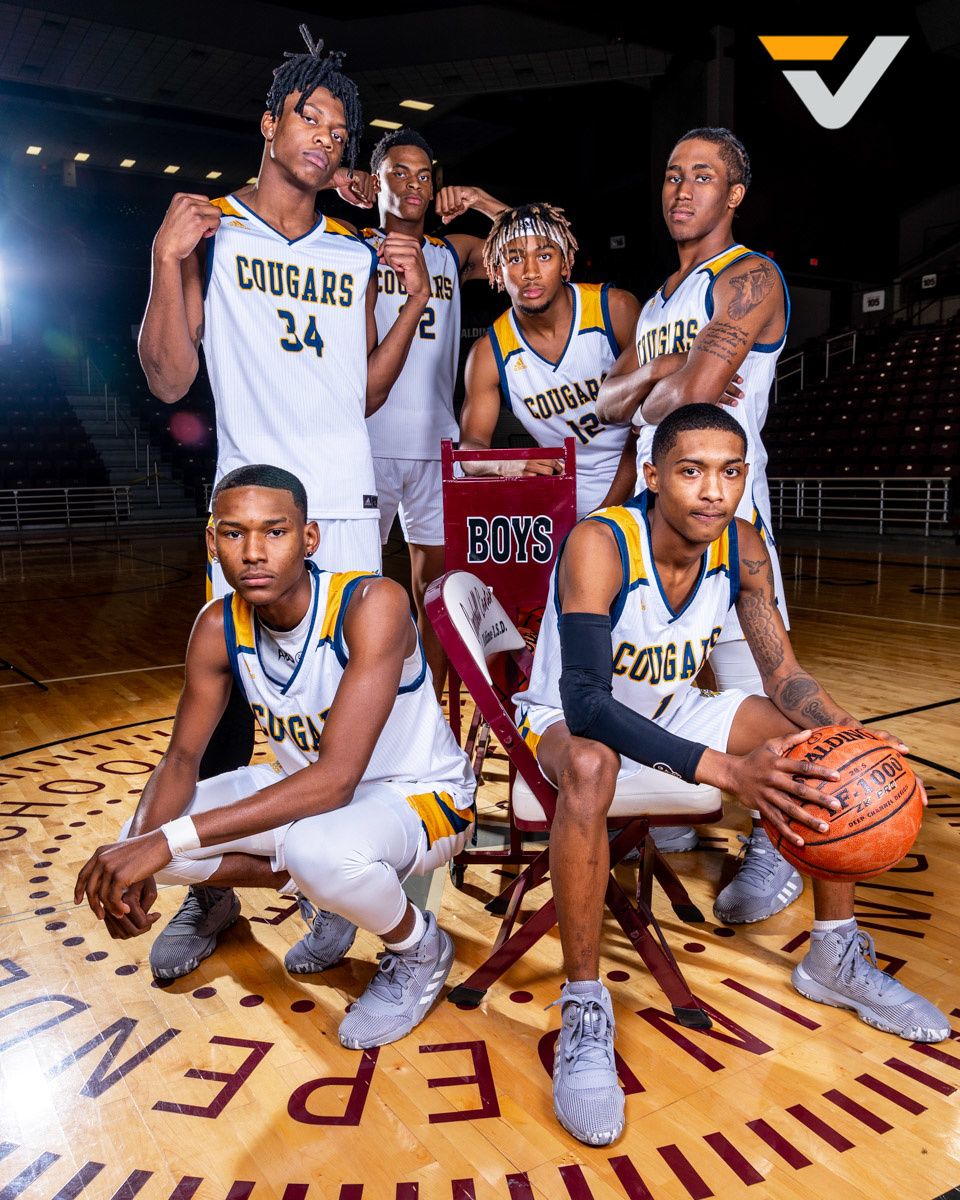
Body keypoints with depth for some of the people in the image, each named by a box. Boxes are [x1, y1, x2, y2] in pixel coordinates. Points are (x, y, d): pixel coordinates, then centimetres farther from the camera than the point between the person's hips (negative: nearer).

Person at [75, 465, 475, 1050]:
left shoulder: (373, 603, -30)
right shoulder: (219, 626, -11)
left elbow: (335, 778, -35)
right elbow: (182, 757, -2)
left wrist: (169, 841, -39)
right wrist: (138, 852, -23)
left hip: (421, 796, -5)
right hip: (305, 784, 6)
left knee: (318, 848, -38)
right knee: (143, 835, -10)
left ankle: (420, 947, -4)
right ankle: (316, 887, 12)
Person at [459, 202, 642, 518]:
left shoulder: (617, 310, -9)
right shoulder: (490, 354, -6)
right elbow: (470, 447, -5)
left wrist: (608, 510, -15)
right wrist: (505, 464, -30)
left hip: (636, 485, -2)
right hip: (569, 500, 3)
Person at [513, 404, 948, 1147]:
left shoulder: (743, 548, -12)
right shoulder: (600, 545, -30)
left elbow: (785, 677, -5)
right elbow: (585, 701, -38)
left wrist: (856, 737, -26)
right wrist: (725, 768, -47)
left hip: (673, 710, 6)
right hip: (572, 718, -6)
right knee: (590, 768, -40)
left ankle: (836, 957, 12)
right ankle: (585, 1013, -23)